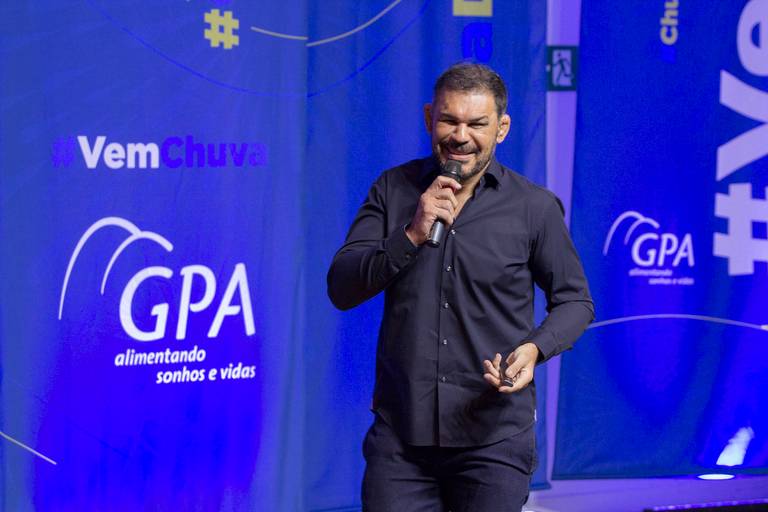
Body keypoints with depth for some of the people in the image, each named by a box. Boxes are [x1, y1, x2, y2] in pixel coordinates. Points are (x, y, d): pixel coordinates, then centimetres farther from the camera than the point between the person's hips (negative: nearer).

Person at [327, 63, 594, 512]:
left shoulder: (535, 207, -1)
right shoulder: (394, 190, 5)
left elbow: (575, 301, 8)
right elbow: (342, 290, -1)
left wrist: (535, 348, -13)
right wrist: (413, 235, -15)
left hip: (493, 438, -1)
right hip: (400, 434, 2)